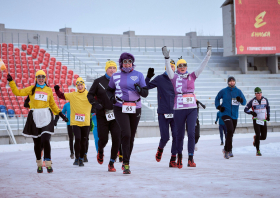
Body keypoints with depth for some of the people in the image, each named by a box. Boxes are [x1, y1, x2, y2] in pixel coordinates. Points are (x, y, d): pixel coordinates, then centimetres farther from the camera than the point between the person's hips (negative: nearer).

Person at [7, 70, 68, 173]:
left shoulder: (49, 90, 9)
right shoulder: (31, 89, 6)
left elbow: (52, 104, 18)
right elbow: (17, 92, 3)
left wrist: (60, 114, 15)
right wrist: (11, 82, -2)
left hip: (46, 117, 0)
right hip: (35, 117, 1)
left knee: (45, 140, -14)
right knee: (37, 142, 6)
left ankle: (48, 164, -6)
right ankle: (39, 164, 22)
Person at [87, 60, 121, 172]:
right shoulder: (99, 82, 2)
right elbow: (90, 95, 7)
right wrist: (95, 103, -10)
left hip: (116, 115, 1)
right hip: (102, 115, -1)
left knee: (116, 139, -9)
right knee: (103, 139, -1)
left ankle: (111, 163, 4)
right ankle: (100, 151, 36)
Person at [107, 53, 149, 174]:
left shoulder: (138, 75, 3)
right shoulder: (115, 76, 6)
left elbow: (145, 93, 2)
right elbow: (109, 90, 19)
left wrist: (139, 89, -20)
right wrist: (111, 97, -3)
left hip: (135, 109, 2)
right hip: (120, 109, -1)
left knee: (131, 137, 8)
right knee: (126, 134, -17)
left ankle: (126, 162, 23)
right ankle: (126, 164, -13)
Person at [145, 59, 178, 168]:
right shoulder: (160, 79, 0)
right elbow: (146, 87, 0)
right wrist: (148, 77, -14)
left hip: (175, 113, 2)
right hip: (163, 113, -2)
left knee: (176, 136, -5)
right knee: (165, 137, -2)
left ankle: (173, 160, 6)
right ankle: (160, 149, 33)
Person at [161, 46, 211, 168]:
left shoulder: (192, 76, 10)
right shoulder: (174, 77, 5)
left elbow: (201, 67, 3)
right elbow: (168, 69, -11)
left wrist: (208, 56, -8)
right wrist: (166, 58, -26)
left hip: (192, 109, 1)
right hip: (179, 109, -1)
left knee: (191, 133, -9)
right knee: (180, 134, 5)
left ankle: (191, 159, -8)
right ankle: (179, 156, 24)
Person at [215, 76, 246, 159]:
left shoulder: (238, 91, 3)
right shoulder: (223, 91, -1)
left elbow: (244, 102, -2)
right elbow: (217, 99, 14)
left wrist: (240, 99, -24)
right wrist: (219, 106, -1)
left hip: (234, 115, 4)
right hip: (225, 114, -4)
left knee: (231, 133, 13)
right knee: (230, 130, -24)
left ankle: (226, 150, 32)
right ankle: (228, 150, -16)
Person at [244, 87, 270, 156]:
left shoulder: (265, 100, 3)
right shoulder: (252, 101, -5)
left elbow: (268, 107, 21)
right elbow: (245, 109, -2)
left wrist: (268, 115, 9)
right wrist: (251, 112, -20)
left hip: (264, 121, 3)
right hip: (256, 120, -3)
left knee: (263, 137, 1)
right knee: (258, 135, -16)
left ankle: (255, 138, 36)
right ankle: (258, 151, -3)